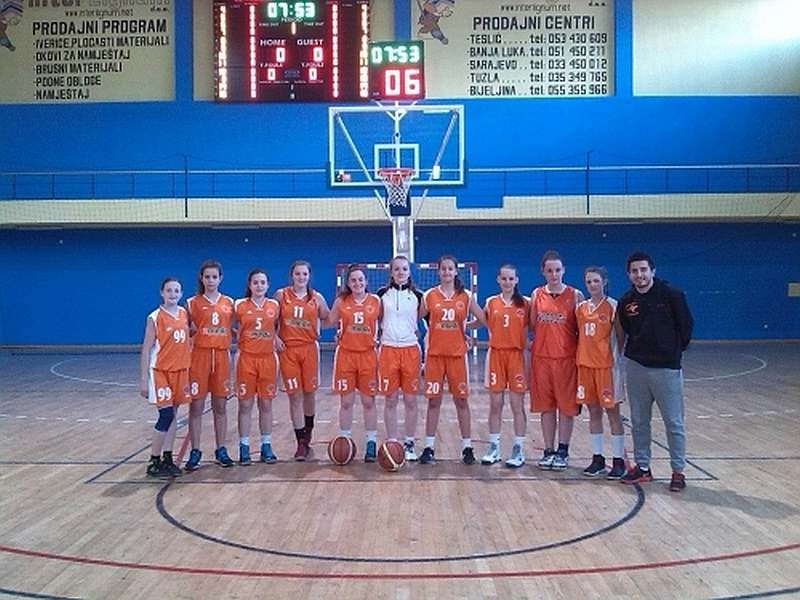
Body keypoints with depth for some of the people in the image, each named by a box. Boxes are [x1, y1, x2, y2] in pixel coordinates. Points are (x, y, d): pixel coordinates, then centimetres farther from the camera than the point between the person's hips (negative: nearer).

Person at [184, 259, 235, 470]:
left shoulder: (229, 303, 8)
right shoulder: (192, 303, 2)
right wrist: (191, 330, -13)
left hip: (222, 356, 2)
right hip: (199, 355, -2)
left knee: (221, 406, 8)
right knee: (196, 406, 2)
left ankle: (221, 450, 18)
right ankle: (195, 451, 11)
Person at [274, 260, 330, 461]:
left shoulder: (316, 297, 2)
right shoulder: (281, 295, 0)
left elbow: (328, 319, 9)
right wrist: (274, 337, -5)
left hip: (309, 348, 1)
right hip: (288, 349, -1)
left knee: (309, 393, 10)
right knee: (295, 395, -1)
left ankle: (307, 436, 33)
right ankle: (301, 443, 5)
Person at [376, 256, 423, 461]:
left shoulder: (417, 295, 3)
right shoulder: (382, 294, 4)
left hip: (411, 350, 0)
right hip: (388, 350, 0)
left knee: (410, 400, 5)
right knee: (391, 400, 4)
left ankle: (410, 444, 15)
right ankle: (391, 442, 14)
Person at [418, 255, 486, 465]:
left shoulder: (466, 297, 3)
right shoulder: (429, 296, 2)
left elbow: (485, 320, 5)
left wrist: (465, 328, -1)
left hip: (457, 354, 0)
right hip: (434, 354, 0)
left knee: (461, 400, 5)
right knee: (433, 401, 4)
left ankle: (467, 447, 14)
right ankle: (428, 447, 12)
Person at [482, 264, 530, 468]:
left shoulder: (525, 303, 0)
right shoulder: (491, 303, 4)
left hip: (517, 355, -2)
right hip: (496, 354, 2)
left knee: (517, 405, 2)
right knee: (495, 405, 6)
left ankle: (519, 451, 10)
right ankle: (494, 448, 17)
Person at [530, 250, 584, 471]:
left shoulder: (575, 295, -2)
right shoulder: (537, 295, 5)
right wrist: (537, 343, -1)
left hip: (567, 358, -2)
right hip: (542, 357, 2)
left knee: (566, 405, 3)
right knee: (546, 405, 8)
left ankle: (563, 451, 14)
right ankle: (548, 451, 17)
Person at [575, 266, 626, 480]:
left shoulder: (613, 306, -5)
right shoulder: (580, 308, 9)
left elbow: (620, 337, -3)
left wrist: (620, 360, -7)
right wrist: (578, 358, 7)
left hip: (607, 364, -5)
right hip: (585, 364, 5)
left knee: (612, 411, 1)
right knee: (593, 412, 10)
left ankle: (618, 460, 7)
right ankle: (597, 458, 18)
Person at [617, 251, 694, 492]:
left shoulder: (672, 295, -10)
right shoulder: (626, 301, 1)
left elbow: (686, 325, 0)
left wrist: (675, 350, 7)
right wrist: (637, 350, 11)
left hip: (666, 368, -4)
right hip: (635, 367, 4)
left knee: (674, 422, 3)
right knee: (638, 422, 12)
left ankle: (678, 471, 13)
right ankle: (642, 467, 24)